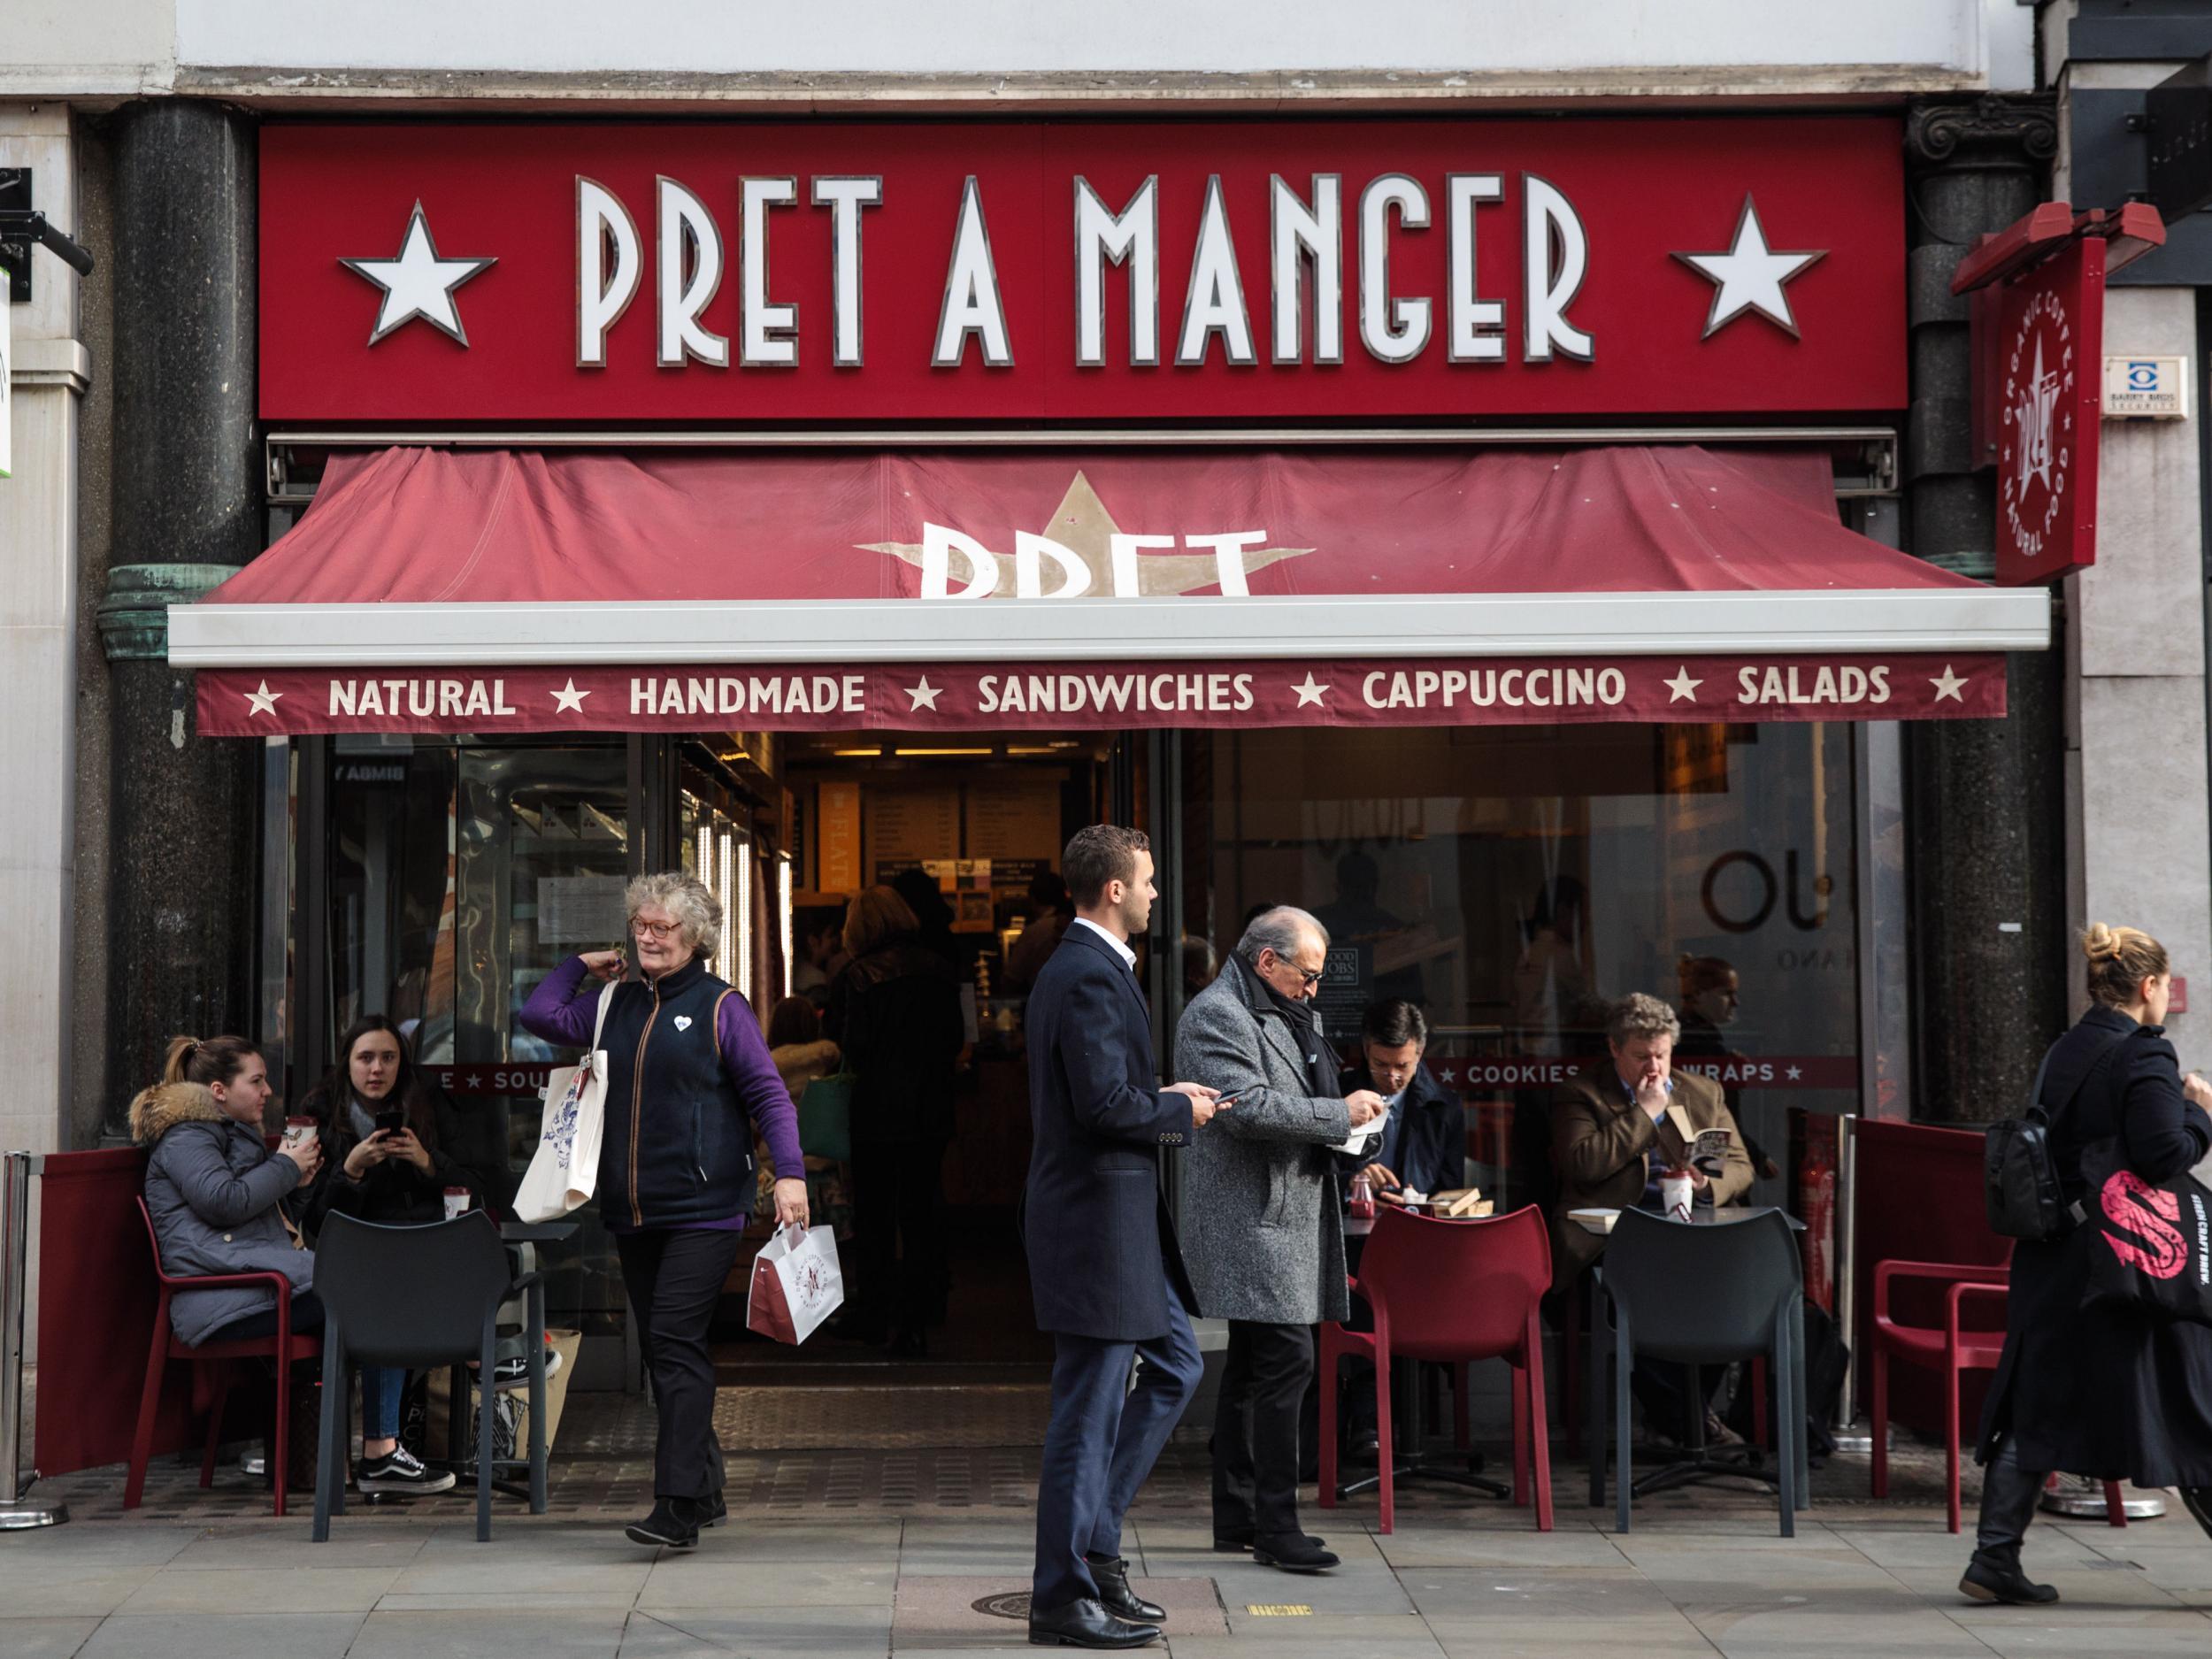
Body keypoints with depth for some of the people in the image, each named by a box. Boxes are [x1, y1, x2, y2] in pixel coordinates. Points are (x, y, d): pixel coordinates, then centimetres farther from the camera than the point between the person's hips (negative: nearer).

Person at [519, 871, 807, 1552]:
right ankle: (705, 1487, 21)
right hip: (633, 1213, 6)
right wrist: (582, 965, 15)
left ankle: (679, 1507, -14)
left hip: (702, 1210, -6)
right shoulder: (617, 1004, 14)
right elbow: (540, 1015, 14)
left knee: (675, 1342, -13)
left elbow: (769, 1096, -4)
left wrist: (789, 1173, -14)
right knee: (658, 1347, 10)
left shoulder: (720, 1007, -2)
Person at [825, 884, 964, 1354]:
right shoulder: (939, 970, 2)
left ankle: (875, 1318, 15)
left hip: (877, 1109, -4)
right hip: (931, 1110, 4)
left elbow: (852, 1046, -12)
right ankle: (915, 1323, 6)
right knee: (921, 1215, 8)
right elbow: (956, 1038, 7)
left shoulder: (859, 975, -11)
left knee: (873, 1215, 9)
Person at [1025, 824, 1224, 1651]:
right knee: (1089, 1411, -2)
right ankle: (1064, 1597, 7)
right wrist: (1181, 1110, -9)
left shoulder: (1082, 966, 15)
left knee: (1174, 1366, 18)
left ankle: (1089, 1535, 22)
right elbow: (1105, 1103, -25)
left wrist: (1167, 1101, 9)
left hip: (1118, 1217, 11)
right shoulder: (1091, 976, -18)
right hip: (1096, 1218, -11)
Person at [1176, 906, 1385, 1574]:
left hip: (1288, 1212, 10)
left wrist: (1345, 1163, 16)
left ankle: (1236, 1516, 20)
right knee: (1285, 1360, -14)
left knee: (1252, 1366, 13)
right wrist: (1342, 1114, -17)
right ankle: (1274, 1526, -10)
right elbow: (1250, 1107, -24)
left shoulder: (1287, 1012, 19)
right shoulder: (1215, 1015, -12)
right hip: (1252, 1216, -10)